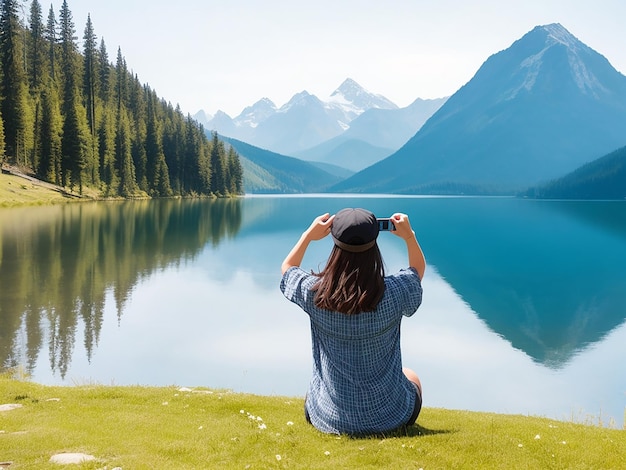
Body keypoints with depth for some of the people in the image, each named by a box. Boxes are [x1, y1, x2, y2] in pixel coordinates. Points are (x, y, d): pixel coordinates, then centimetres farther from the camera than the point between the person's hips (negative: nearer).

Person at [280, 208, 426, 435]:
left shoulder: (316, 293, -19)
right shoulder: (394, 292, -20)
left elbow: (287, 268, 6)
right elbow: (418, 269, 6)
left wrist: (309, 235, 1)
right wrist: (409, 236, -1)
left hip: (329, 419, 1)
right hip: (388, 417, 0)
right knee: (411, 377, 36)